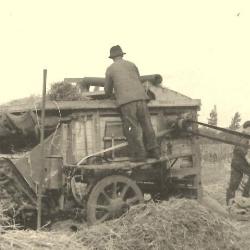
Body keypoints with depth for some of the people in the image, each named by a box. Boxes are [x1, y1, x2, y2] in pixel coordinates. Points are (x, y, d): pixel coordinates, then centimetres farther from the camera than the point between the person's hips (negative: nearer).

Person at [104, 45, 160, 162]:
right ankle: (153, 151, 4)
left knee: (132, 128, -2)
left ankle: (139, 153, -6)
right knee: (146, 125, 6)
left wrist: (110, 94, 45)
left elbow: (108, 90, 21)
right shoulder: (131, 65, 20)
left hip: (126, 101, -3)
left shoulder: (110, 69, 13)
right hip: (141, 98, 3)